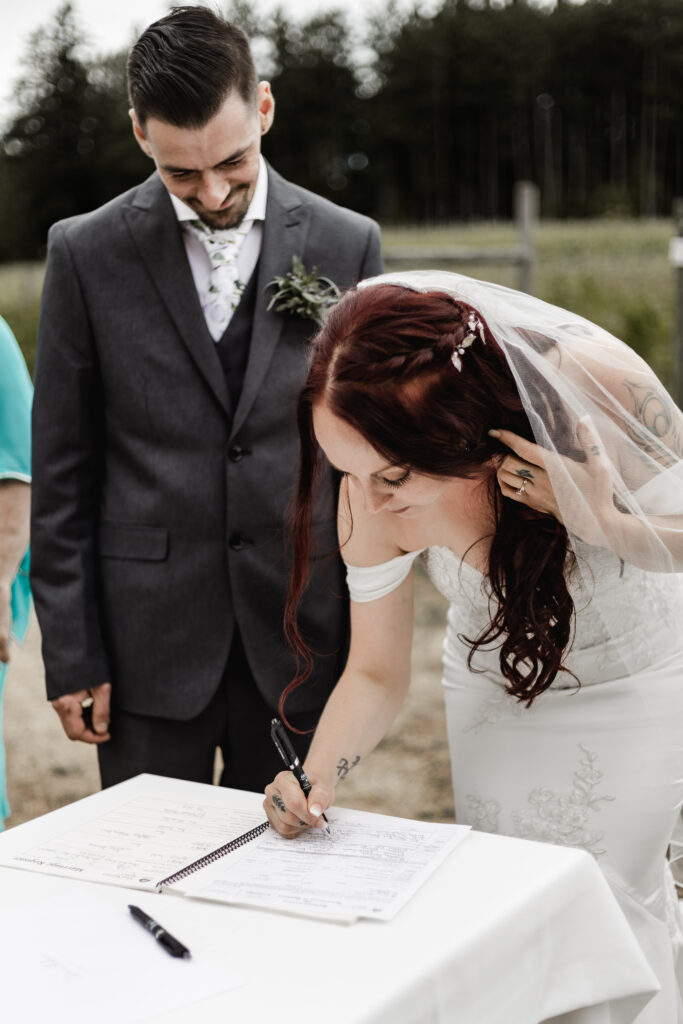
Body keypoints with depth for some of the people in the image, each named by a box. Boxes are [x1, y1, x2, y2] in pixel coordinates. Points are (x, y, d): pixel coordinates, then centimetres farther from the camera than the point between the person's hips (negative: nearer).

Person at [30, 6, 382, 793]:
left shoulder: (346, 244, 2)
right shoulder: (86, 253, -2)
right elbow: (61, 471, 0)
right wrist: (70, 653, -2)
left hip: (299, 636, 1)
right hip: (149, 639, -1)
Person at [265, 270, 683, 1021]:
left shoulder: (599, 383, -37)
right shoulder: (372, 497, -28)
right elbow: (377, 675, -13)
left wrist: (606, 523, -38)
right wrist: (318, 775, -31)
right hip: (498, 690, 2)